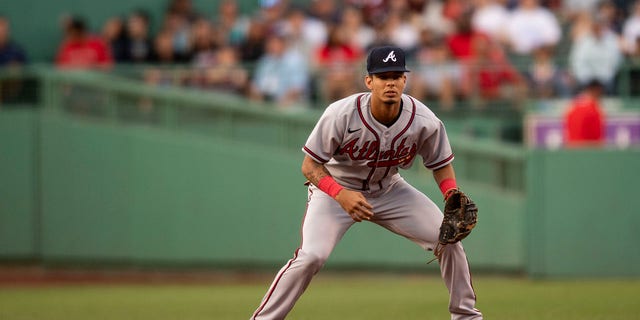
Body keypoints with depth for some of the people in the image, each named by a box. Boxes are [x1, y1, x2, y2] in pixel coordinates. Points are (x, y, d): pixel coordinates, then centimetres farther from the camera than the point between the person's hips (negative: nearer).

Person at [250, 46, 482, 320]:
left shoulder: (424, 122, -20)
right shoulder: (341, 115, -30)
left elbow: (441, 164, -3)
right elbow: (310, 166, -22)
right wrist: (340, 194, -40)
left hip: (388, 191, 4)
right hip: (333, 188, -4)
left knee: (448, 239, -6)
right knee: (311, 255, -26)